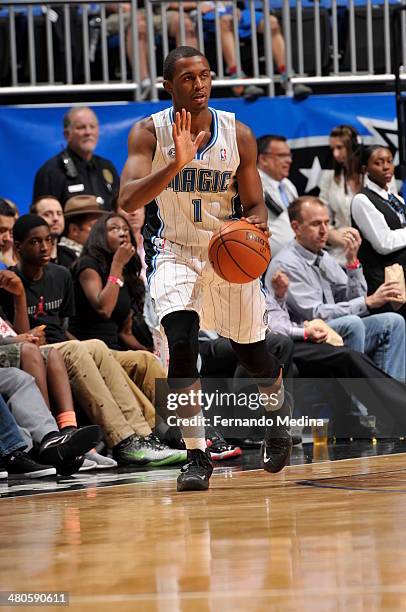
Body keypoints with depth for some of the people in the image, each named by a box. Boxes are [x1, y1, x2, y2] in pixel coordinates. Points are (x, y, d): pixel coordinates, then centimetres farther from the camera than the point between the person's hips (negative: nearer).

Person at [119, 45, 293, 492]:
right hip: (175, 251, -2)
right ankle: (196, 456, -17)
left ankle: (278, 405, 47)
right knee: (182, 342, -25)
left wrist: (256, 224, -25)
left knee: (251, 353, 10)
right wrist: (177, 163, -40)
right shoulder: (150, 132, -14)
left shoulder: (238, 134, -9)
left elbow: (254, 206, 0)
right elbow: (128, 200, -27)